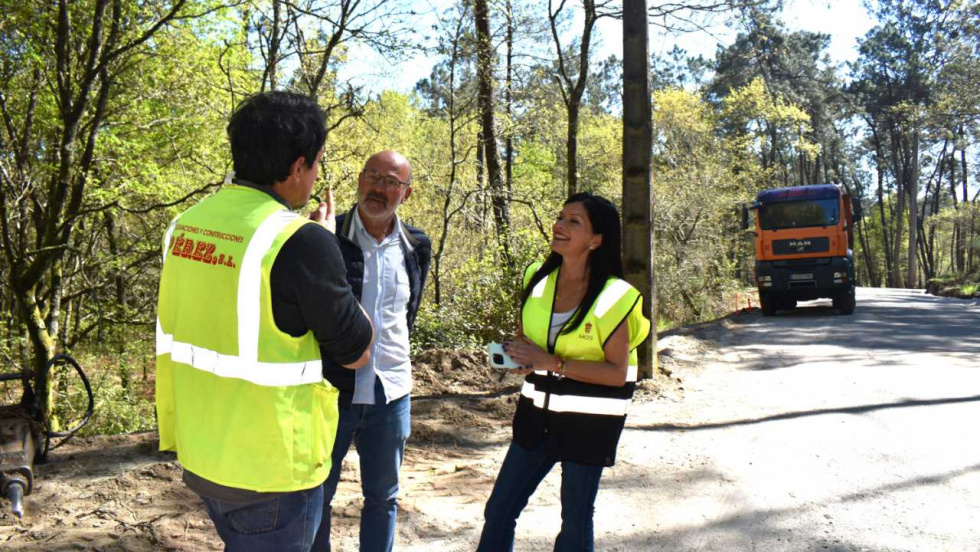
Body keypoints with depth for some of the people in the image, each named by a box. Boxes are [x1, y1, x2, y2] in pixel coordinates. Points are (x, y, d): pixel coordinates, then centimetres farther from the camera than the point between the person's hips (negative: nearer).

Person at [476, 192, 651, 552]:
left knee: (575, 522, 10)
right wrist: (518, 354, -8)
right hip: (538, 411, 5)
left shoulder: (613, 297, -16)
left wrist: (553, 363, -25)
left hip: (589, 420, -5)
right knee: (498, 512, 10)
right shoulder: (537, 278, 0)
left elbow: (617, 372, -17)